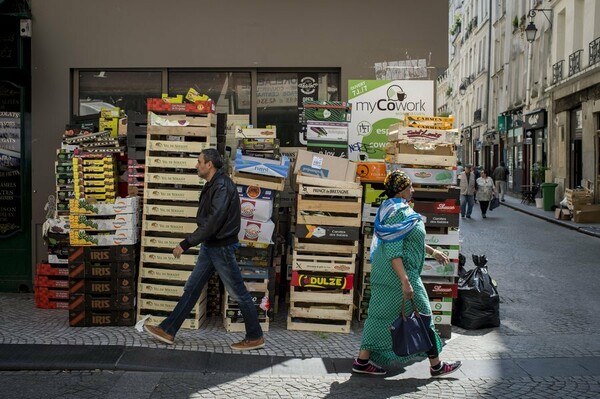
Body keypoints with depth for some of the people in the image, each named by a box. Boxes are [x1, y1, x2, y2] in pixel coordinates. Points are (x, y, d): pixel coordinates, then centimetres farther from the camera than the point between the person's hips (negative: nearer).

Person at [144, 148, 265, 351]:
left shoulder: (223, 186, -21)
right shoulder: (211, 185, 9)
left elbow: (212, 222, -27)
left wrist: (186, 244, -24)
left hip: (222, 247, -10)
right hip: (209, 246, 10)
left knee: (238, 293, 1)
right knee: (191, 288, 12)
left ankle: (255, 337, 14)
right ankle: (167, 331, 18)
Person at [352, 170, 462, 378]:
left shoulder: (398, 209, 12)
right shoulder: (397, 212, -20)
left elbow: (408, 238, 25)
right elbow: (393, 251, -25)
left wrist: (432, 251, 32)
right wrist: (405, 281, -29)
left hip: (384, 274, 10)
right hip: (397, 273, -10)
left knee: (381, 315, 12)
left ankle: (363, 361, 16)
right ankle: (436, 365, 16)